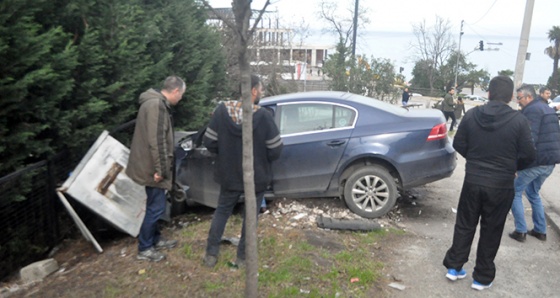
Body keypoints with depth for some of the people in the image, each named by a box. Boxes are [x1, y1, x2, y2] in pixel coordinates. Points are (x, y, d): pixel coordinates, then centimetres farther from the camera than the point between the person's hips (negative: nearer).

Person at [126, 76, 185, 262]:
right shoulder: (156, 105, -20)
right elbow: (155, 140, -25)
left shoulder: (157, 103, 14)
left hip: (152, 166, 10)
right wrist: (159, 169, -22)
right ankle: (144, 249, 11)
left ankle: (155, 240, 33)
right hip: (152, 167, -10)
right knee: (156, 207, -1)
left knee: (155, 206, 19)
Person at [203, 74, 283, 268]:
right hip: (257, 177, -3)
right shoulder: (264, 116, -21)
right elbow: (275, 151, -17)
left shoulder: (222, 110, -13)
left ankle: (211, 254, 27)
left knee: (222, 211, 22)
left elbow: (209, 143, -7)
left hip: (229, 175, 3)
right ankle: (242, 257, 27)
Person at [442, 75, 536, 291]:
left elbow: (458, 145, 2)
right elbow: (528, 155, -7)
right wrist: (512, 167, 13)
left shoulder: (471, 115, -5)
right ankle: (482, 277, 22)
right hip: (501, 185, -1)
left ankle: (454, 267, 25)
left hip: (473, 181, 2)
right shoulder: (518, 120, -12)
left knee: (464, 225, 16)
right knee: (491, 231, 12)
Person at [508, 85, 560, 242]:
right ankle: (540, 230, 26)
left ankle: (521, 231, 4)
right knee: (533, 193, 23)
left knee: (515, 193, 4)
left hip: (535, 160, -9)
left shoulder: (532, 110, -13)